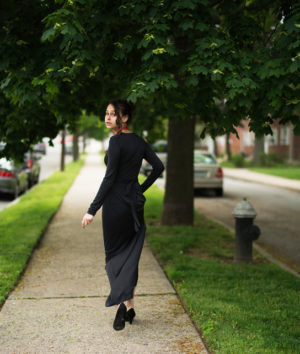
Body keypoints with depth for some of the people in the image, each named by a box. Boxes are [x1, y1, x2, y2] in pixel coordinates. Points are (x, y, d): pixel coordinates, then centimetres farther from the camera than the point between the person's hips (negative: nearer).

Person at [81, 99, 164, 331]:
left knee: (114, 254, 5)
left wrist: (92, 210, -18)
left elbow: (109, 178, -20)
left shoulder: (116, 141, -15)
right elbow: (159, 166, 10)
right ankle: (129, 306, 12)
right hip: (135, 201, 7)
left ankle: (123, 303, -7)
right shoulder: (138, 141, 7)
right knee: (130, 255, 11)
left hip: (116, 202, -7)